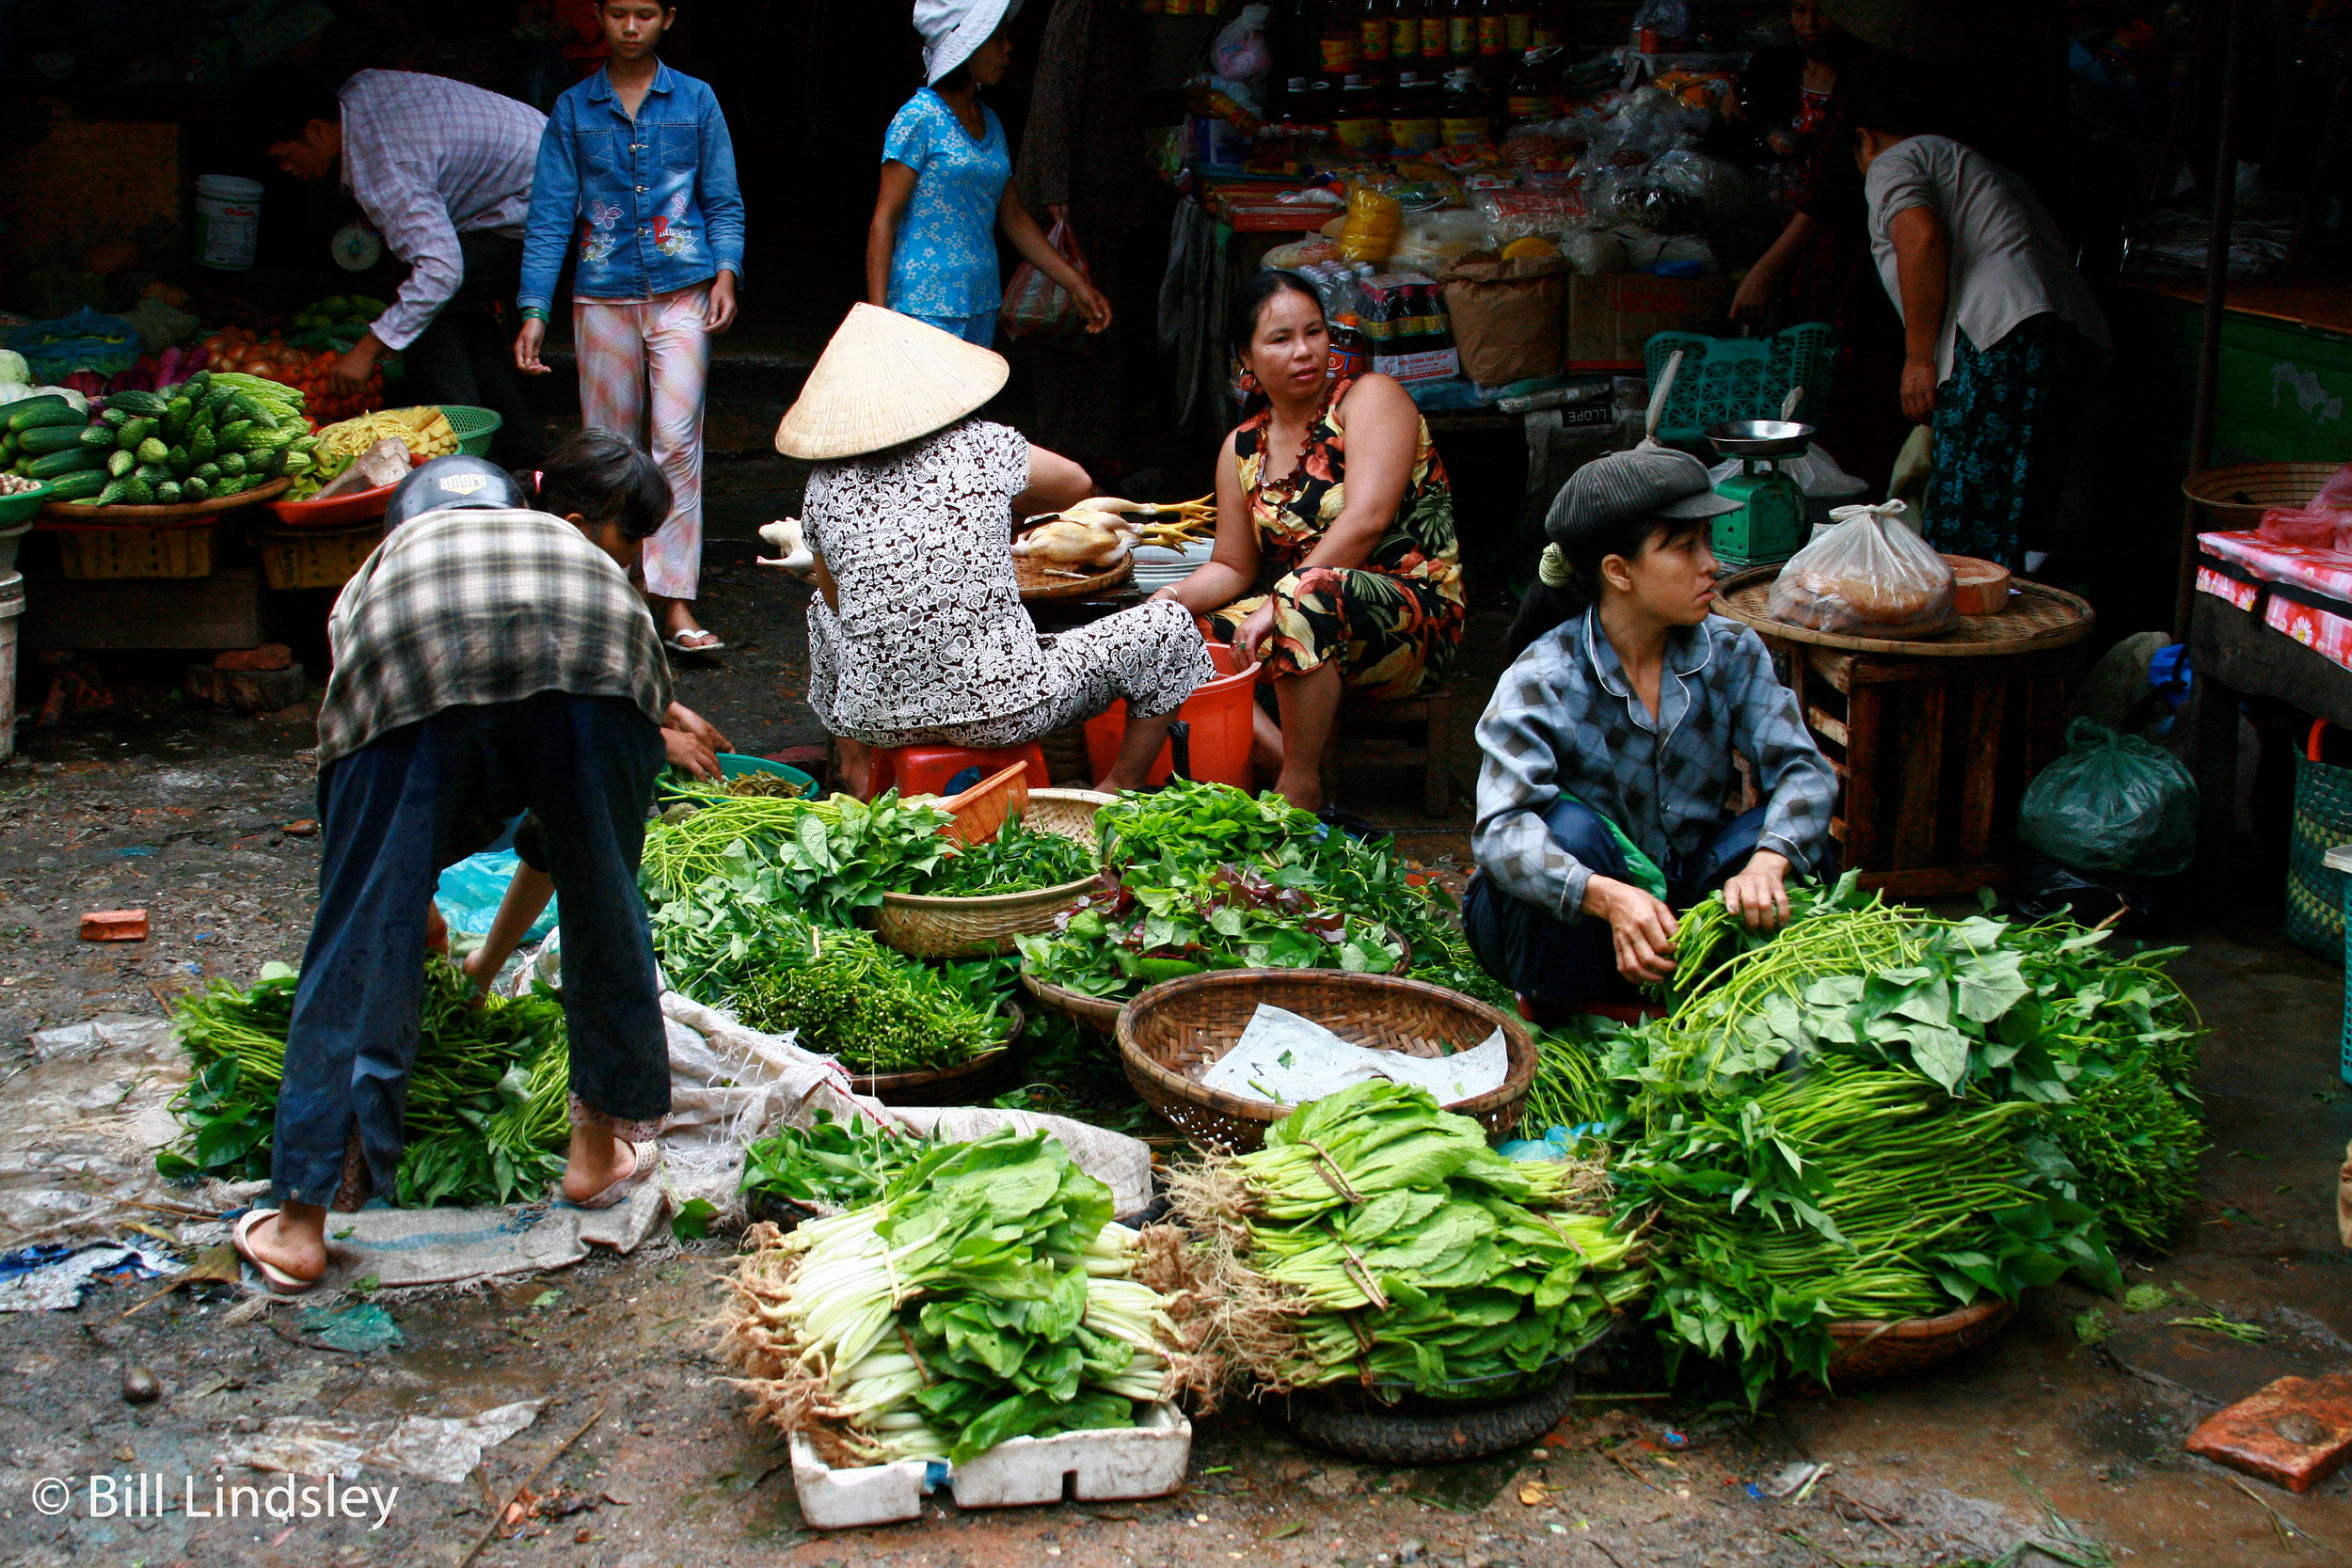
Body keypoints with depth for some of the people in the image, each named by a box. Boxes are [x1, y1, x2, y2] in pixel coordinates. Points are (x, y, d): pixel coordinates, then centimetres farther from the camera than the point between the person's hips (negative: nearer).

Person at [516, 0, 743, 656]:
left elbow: (724, 202, 10)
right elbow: (550, 215, 4)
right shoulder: (573, 109, 8)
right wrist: (533, 312, -4)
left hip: (682, 294, -1)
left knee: (677, 437, -12)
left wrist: (726, 272, -8)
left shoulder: (695, 100, 8)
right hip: (602, 299, 1)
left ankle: (675, 599, -11)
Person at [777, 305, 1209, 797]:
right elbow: (1077, 486, 15)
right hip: (1003, 714, -3)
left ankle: (857, 780, 41)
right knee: (1170, 627, 14)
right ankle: (1120, 792, 18)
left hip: (876, 718, 4)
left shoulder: (825, 484, 1)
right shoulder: (983, 446, -5)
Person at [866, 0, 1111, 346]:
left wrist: (1077, 285, 16)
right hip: (925, 305, -7)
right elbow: (884, 220, -10)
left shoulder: (990, 123, 15)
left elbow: (1015, 218, 20)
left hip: (981, 305, 7)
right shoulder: (919, 118, -7)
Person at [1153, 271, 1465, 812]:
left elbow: (1366, 520, -19)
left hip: (1414, 615, -6)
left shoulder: (1369, 397, -5)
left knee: (1310, 591, -37)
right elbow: (1233, 567, 13)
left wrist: (1278, 604, -23)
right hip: (1311, 626, 6)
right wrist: (1171, 599, -8)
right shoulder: (1243, 449, 12)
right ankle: (1283, 765, -21)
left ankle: (1301, 785, -26)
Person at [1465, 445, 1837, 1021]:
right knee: (1569, 827, -34)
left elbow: (1803, 769, -16)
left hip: (1681, 898, 4)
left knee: (1789, 838, -21)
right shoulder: (1540, 682, -20)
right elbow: (1500, 830, -32)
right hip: (1563, 920, -3)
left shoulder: (1731, 653, -6)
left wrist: (1765, 865, -39)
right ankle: (1551, 1017, -13)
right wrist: (1608, 897, -50)